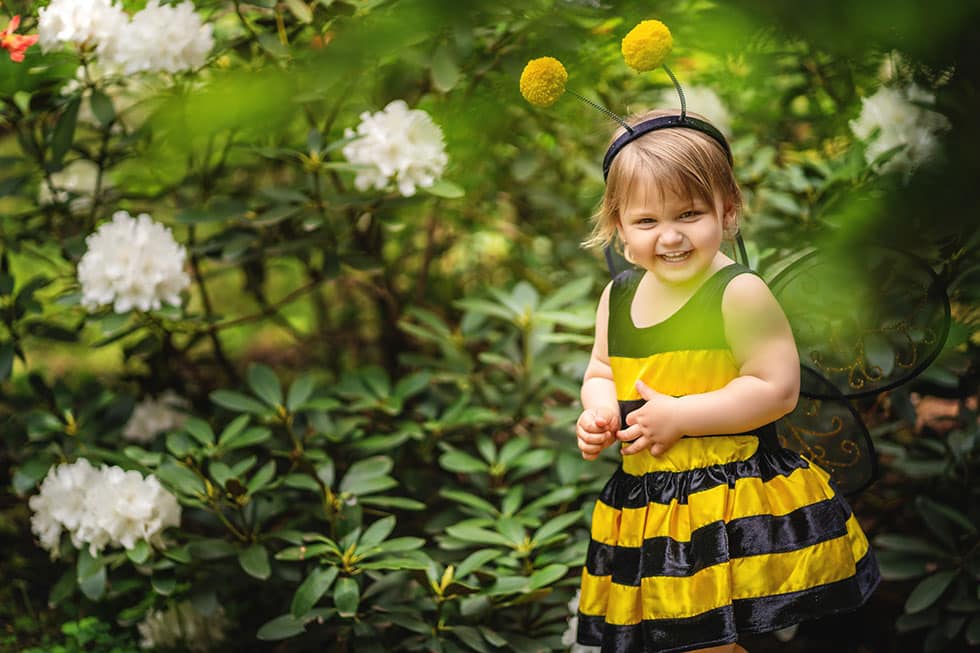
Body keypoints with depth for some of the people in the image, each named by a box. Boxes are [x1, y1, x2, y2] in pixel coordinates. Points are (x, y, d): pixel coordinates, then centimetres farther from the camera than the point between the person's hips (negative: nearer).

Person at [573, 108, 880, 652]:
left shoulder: (739, 293, -13)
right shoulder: (618, 296, 7)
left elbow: (776, 389, -18)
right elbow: (601, 373, 20)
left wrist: (679, 414, -19)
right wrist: (600, 413, -3)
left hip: (732, 502, -6)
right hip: (644, 500, 6)